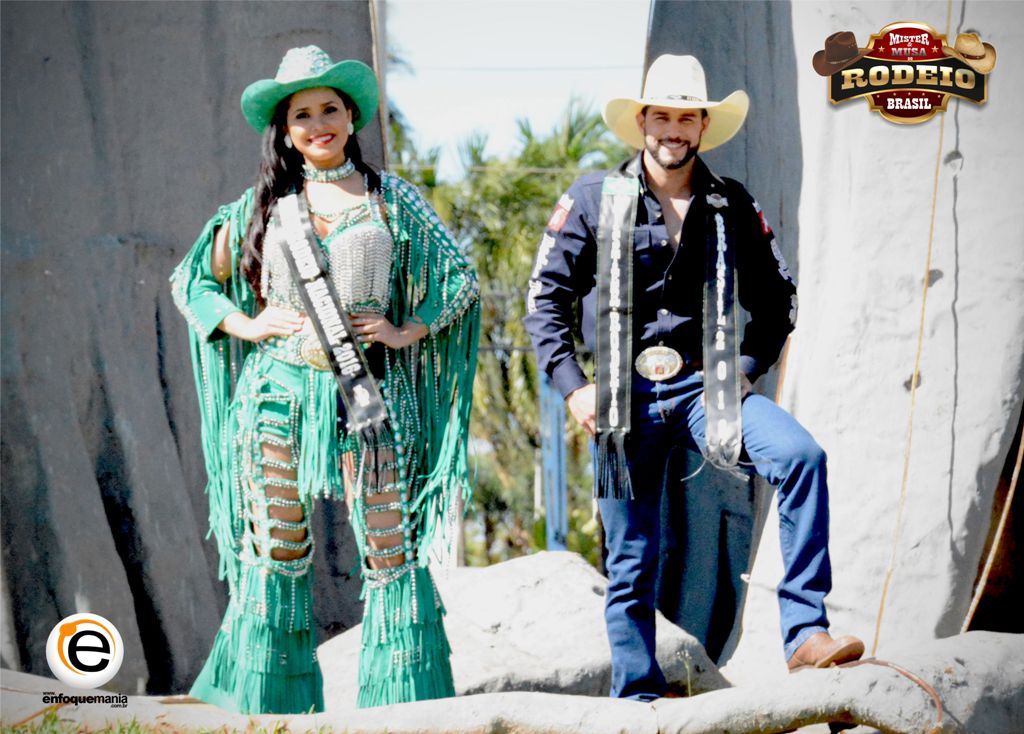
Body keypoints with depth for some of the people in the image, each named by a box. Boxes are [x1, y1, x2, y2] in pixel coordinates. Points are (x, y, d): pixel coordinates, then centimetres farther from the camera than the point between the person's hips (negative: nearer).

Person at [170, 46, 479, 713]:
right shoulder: (262, 206, 9)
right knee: (278, 554, 3)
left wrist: (405, 332, -2)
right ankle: (270, 704, 13)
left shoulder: (392, 200, 7)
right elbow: (192, 281, 16)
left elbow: (460, 278, 10)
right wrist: (250, 325, 1)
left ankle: (408, 708, 3)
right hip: (280, 389, 1)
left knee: (391, 554, -5)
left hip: (368, 390, -1)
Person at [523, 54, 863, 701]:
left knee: (803, 457, -25)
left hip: (704, 387, 1)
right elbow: (546, 297, 3)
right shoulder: (594, 200, 1)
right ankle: (638, 703, 16)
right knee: (632, 561, 3)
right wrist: (573, 386, -5)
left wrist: (746, 371, 2)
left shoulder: (733, 209, 6)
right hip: (625, 397, -1)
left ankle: (806, 633, -25)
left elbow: (778, 300, 15)